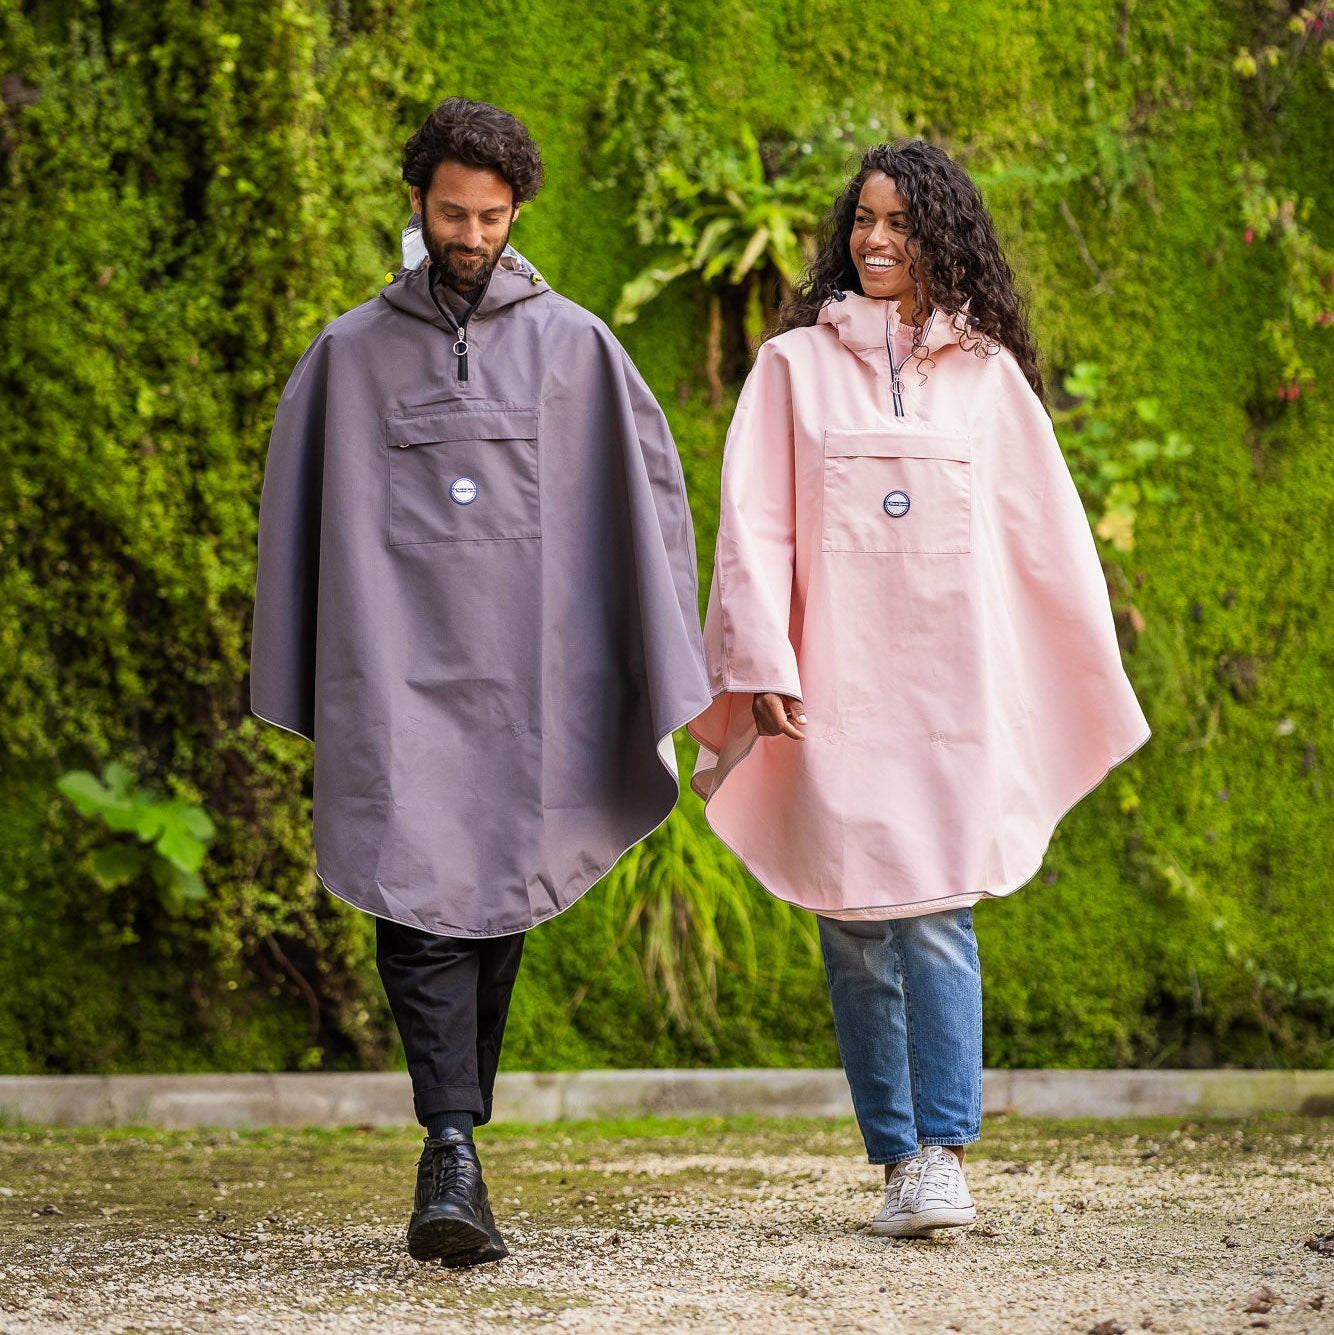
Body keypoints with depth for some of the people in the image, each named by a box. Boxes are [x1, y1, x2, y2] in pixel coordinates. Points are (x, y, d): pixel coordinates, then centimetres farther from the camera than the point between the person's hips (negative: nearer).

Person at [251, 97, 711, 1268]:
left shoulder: (574, 345, 8)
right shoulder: (351, 352, 10)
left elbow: (650, 502, 8)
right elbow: (295, 516, 14)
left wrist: (663, 677, 2)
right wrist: (301, 693, 12)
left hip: (526, 677, 1)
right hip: (394, 675, 0)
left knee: (499, 906, 5)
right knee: (418, 903, -13)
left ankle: (455, 1143, 17)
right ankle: (454, 1152, -20)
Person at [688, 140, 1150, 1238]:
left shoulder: (987, 372, 11)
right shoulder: (794, 364, 9)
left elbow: (1047, 532, 14)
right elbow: (753, 525, 4)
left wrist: (1093, 684, 14)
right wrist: (762, 664, -7)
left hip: (950, 684, -1)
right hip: (833, 684, 1)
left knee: (937, 918, -12)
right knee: (854, 929, 0)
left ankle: (944, 1156, -14)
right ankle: (896, 1162, 7)